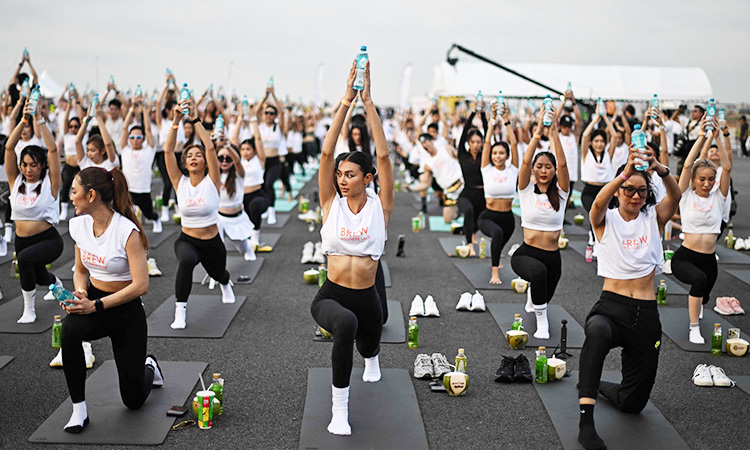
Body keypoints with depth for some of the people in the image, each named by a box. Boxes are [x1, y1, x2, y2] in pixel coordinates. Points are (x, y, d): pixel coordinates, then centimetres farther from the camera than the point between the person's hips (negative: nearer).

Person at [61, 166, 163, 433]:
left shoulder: (128, 231, -22)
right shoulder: (79, 224, -3)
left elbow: (141, 285, -25)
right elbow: (81, 271, 10)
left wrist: (95, 306, -29)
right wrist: (80, 294, -12)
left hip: (126, 310, -4)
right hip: (92, 302, 4)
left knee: (134, 400, 2)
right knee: (69, 331, -35)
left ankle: (149, 367, 40)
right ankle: (79, 410, -19)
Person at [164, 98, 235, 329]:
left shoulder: (212, 181, -9)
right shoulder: (180, 183, -4)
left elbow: (211, 148, -23)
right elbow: (168, 151, -15)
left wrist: (195, 120, -27)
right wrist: (176, 121, -24)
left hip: (212, 242, 1)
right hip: (186, 240, -1)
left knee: (218, 274, 27)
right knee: (186, 261, -37)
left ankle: (226, 284, 68)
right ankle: (180, 311, -26)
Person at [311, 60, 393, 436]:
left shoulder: (379, 206, -4)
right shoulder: (332, 204, -2)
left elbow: (383, 155, -13)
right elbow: (326, 153, -11)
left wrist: (368, 102, -16)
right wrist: (346, 101, -16)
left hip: (367, 298, 2)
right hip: (331, 295, -2)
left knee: (368, 347, 24)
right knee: (346, 323, -36)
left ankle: (372, 361, 67)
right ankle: (339, 409, -22)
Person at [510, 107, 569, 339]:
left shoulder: (560, 194, 2)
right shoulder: (527, 191, 0)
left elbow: (563, 164, -12)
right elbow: (525, 161, -15)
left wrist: (554, 133, -18)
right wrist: (538, 130, -18)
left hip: (552, 257, 3)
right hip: (525, 254, -3)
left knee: (544, 296, 17)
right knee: (539, 271, -37)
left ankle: (532, 298, 57)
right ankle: (541, 321, -21)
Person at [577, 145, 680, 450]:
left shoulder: (653, 218, 7)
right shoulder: (606, 220, 2)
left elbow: (675, 196, -14)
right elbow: (599, 202, -23)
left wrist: (661, 170, -36)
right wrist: (625, 173, -41)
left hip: (646, 313, 3)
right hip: (611, 307, -3)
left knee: (634, 402, 11)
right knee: (598, 332, -43)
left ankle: (603, 387, 47)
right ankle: (586, 422, -40)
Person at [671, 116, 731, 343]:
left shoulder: (718, 197, 3)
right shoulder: (686, 196, -2)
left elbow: (727, 168, -9)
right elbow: (687, 166, -15)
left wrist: (717, 137, -15)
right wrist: (701, 137, -19)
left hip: (709, 260, 4)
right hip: (684, 257, -4)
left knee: (703, 297, 19)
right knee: (699, 279, -35)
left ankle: (697, 305, 60)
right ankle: (694, 328, -22)